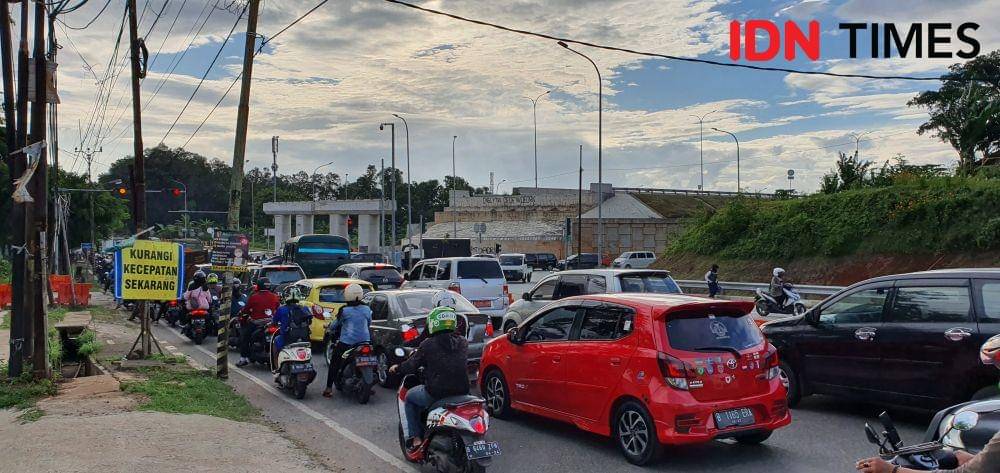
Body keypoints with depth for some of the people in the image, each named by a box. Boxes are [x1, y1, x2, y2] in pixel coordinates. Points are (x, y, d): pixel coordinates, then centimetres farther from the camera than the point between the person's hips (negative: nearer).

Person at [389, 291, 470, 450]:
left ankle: (416, 438, 17)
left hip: (436, 394, -5)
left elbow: (411, 366, -1)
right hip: (461, 393, 5)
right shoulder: (462, 342, 5)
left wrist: (397, 368, 20)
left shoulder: (428, 344, -8)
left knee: (410, 397, 23)